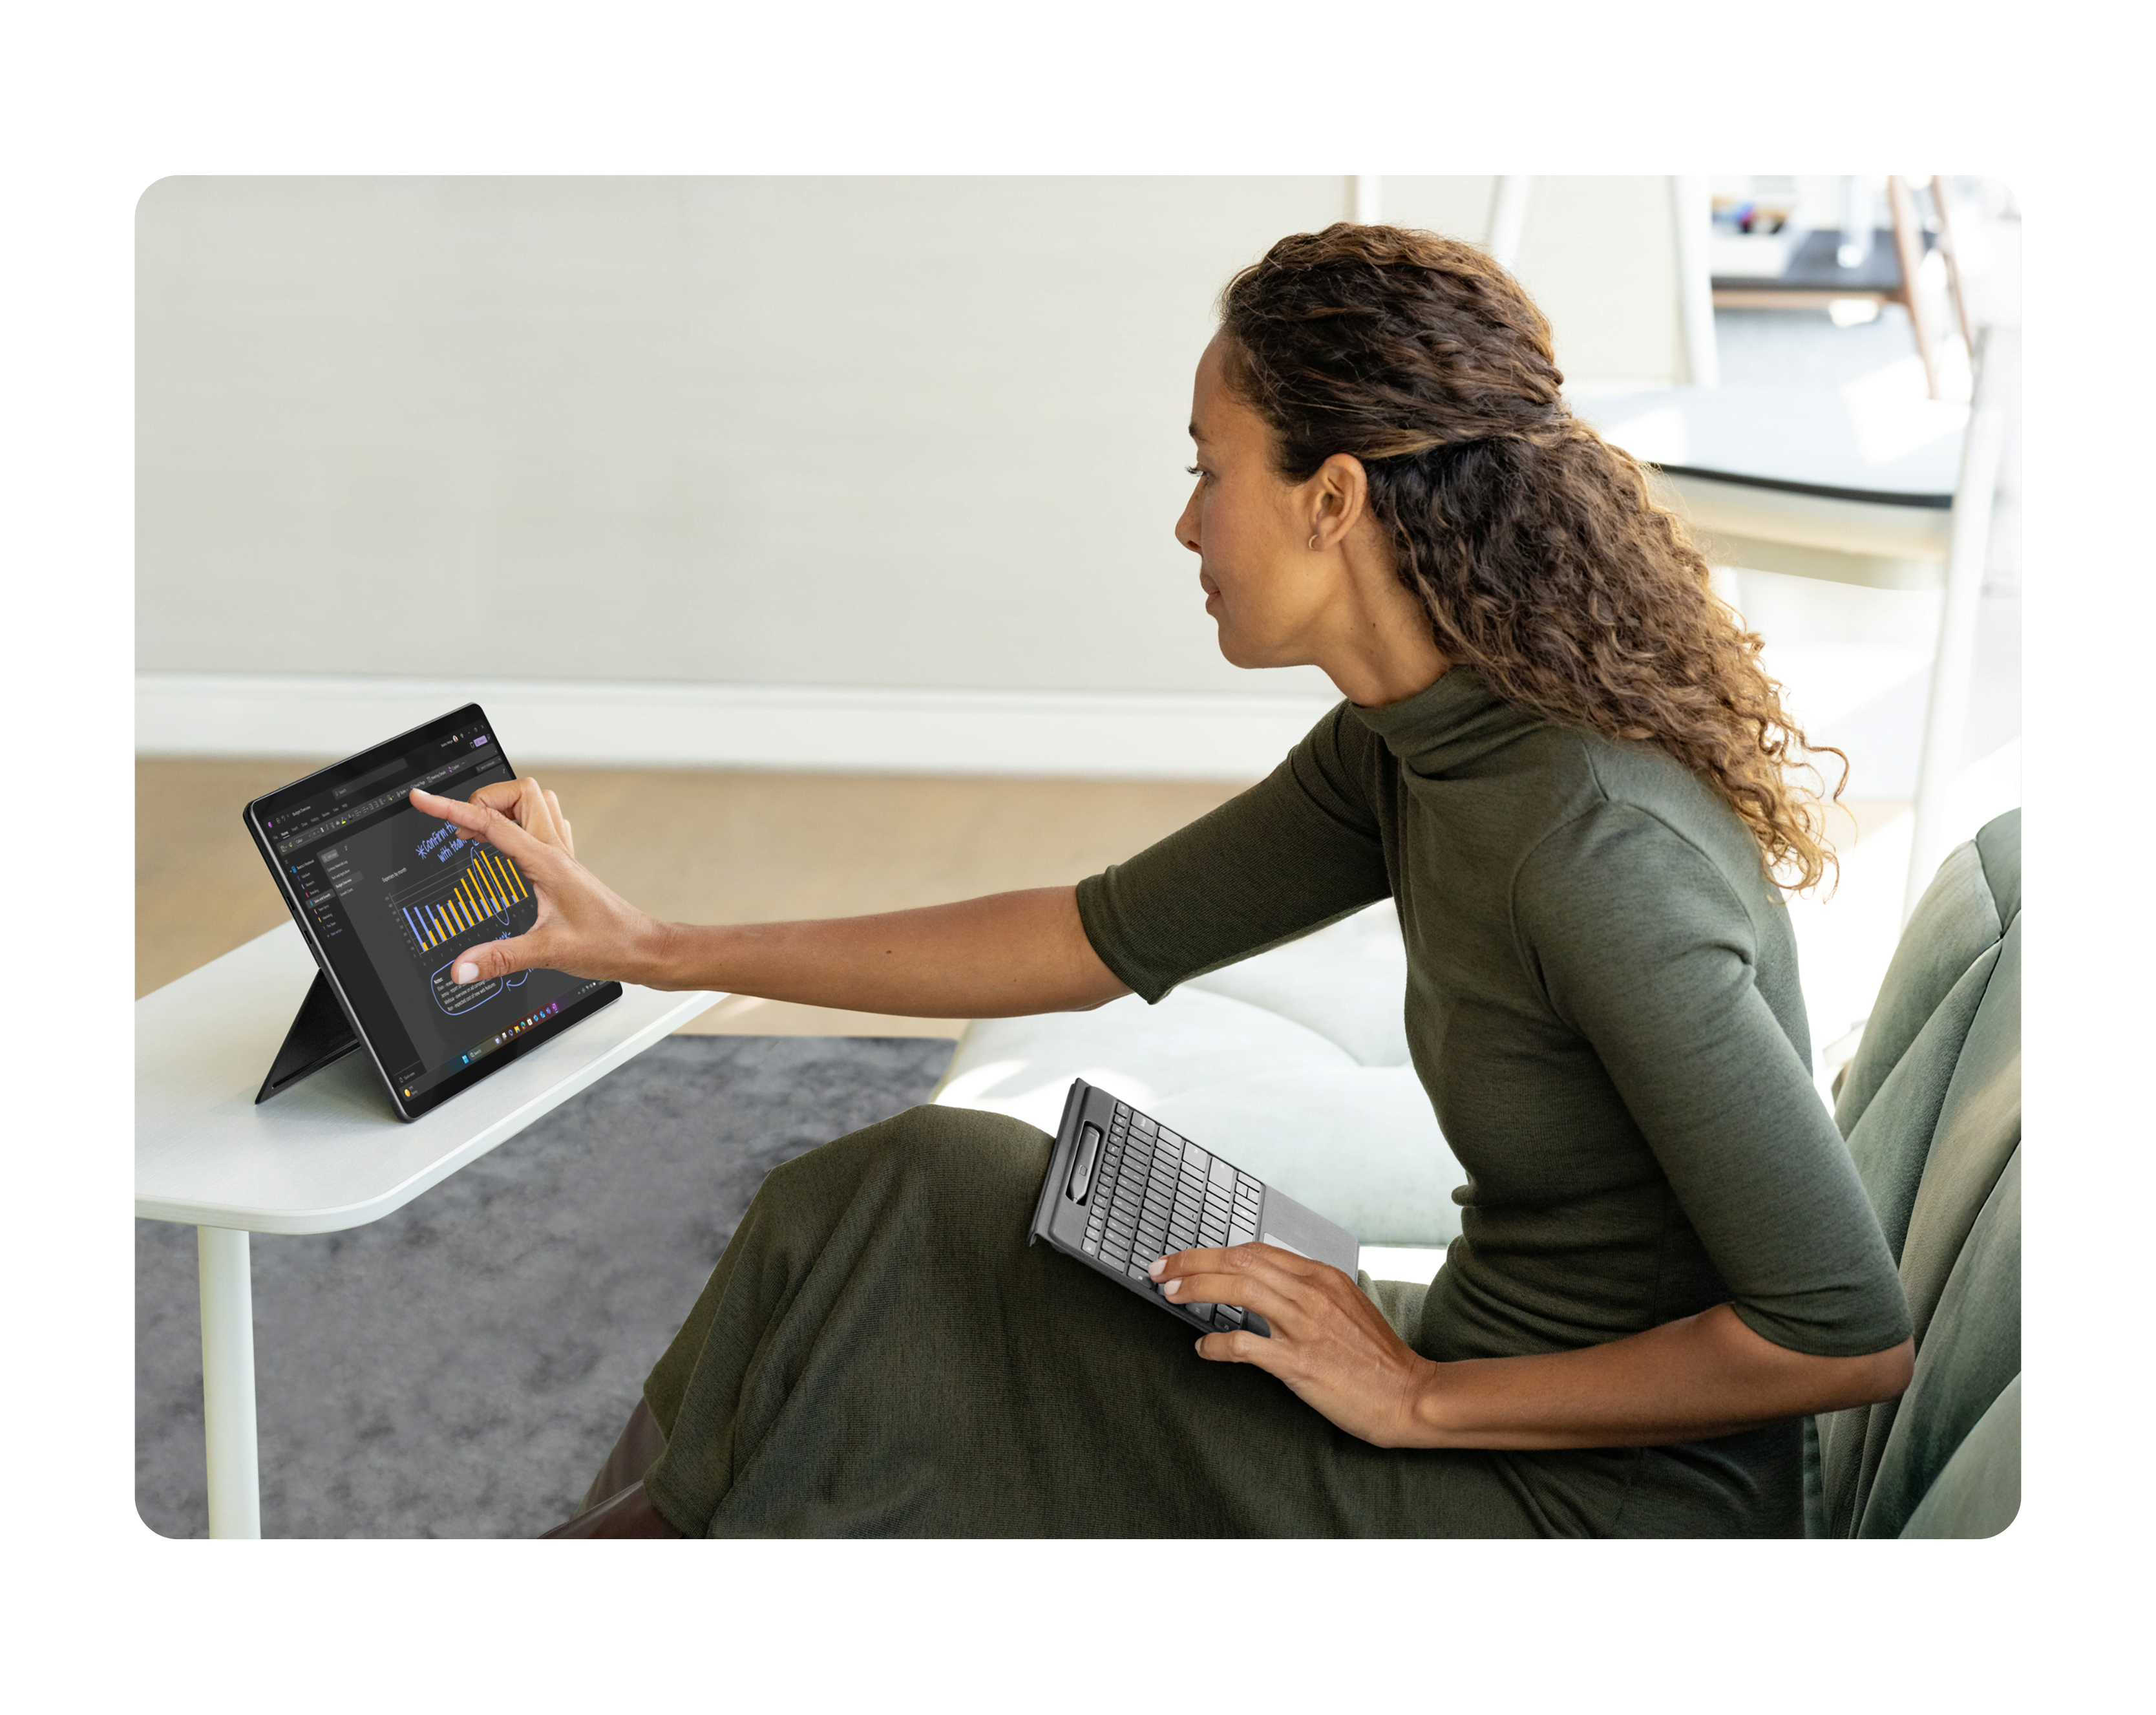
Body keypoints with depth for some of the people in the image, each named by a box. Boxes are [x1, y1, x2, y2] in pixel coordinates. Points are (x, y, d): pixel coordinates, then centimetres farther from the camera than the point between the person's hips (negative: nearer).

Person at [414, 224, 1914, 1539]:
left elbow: (1851, 1332, -27)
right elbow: (1105, 940, 9)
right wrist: (659, 949, 10)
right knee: (920, 1202, 4)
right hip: (1485, 1359, 8)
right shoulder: (1408, 746, 0)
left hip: (1609, 1499, -8)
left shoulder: (1595, 845, -28)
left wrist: (1424, 1396, -17)